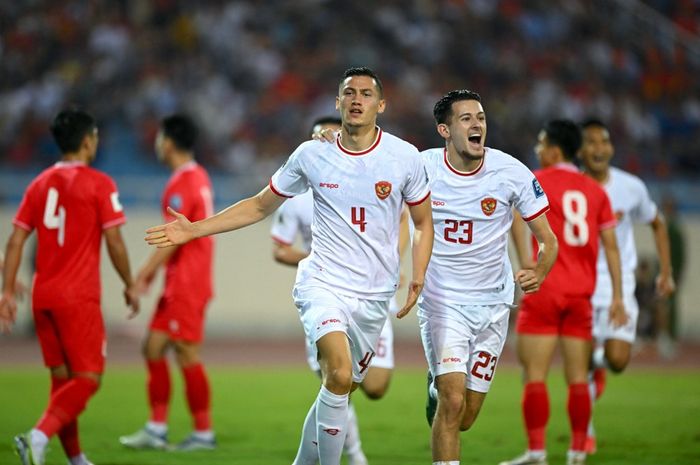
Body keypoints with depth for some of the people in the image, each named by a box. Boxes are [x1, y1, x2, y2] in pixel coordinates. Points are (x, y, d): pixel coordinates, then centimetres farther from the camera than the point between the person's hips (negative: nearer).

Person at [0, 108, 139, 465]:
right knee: (89, 378, -4)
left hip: (43, 296, 6)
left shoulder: (39, 184, 10)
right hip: (79, 297, -6)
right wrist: (129, 285, 4)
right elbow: (114, 240, -8)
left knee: (62, 378, 14)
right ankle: (39, 436, -25)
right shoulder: (99, 184, -6)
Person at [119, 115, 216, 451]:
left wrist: (145, 273, -19)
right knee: (153, 348, 11)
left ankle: (204, 432, 1)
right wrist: (153, 269, 20)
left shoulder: (182, 184, -16)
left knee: (187, 354, -5)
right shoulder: (198, 177, 15)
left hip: (186, 285, -10)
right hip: (178, 284, 10)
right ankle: (156, 429, 12)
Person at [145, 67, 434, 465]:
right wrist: (194, 230, 6)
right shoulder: (312, 155, 0)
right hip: (323, 284, -2)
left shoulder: (405, 157, -1)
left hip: (374, 297, 2)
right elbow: (259, 207, 12)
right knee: (339, 375, -26)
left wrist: (418, 276, -4)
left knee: (340, 392, 8)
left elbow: (424, 222, 11)